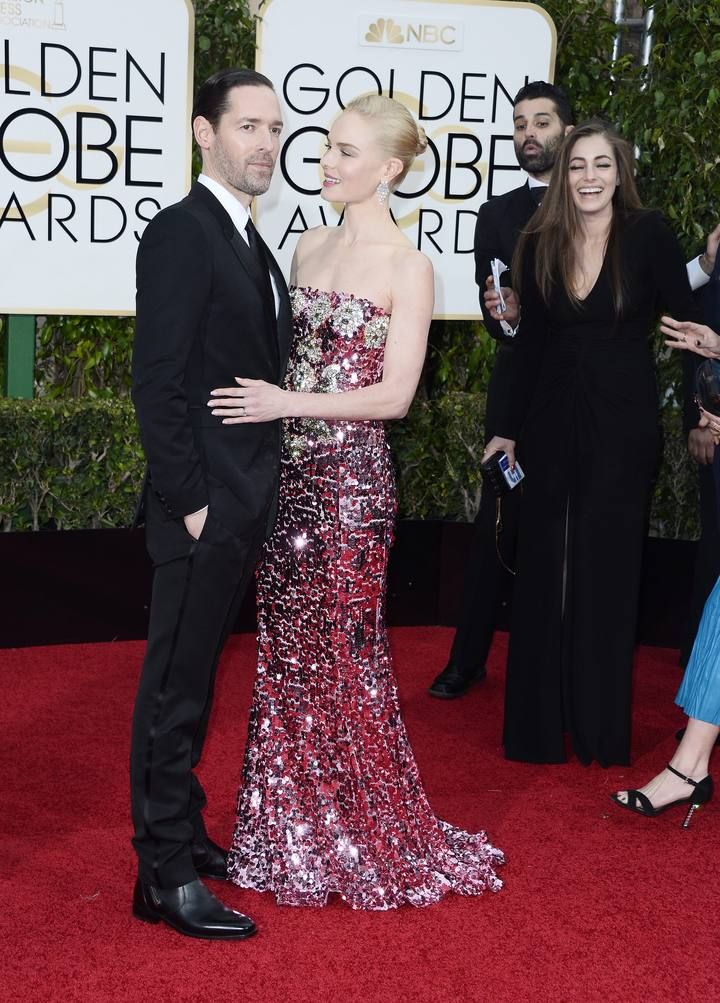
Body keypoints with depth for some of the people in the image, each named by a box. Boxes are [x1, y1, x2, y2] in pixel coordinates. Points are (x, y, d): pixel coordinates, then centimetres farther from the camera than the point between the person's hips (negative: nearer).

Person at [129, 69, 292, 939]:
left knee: (193, 679, 18)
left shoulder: (249, 243, 15)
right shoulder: (181, 233, -13)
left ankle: (181, 833, 31)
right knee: (175, 687, 0)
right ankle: (166, 876, 10)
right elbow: (158, 385, -18)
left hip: (242, 508, 9)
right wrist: (190, 501, -19)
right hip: (203, 508, -9)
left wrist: (256, 495, 11)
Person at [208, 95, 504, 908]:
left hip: (351, 475, -6)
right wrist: (263, 401, 2)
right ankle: (293, 830, 24)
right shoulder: (308, 246, 12)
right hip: (288, 470, 6)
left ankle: (365, 838, 20)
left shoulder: (406, 266, -7)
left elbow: (395, 393, -11)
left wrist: (288, 404, -17)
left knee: (341, 652, 3)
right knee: (285, 649, 10)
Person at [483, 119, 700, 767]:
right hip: (553, 422, 3)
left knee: (607, 571, 6)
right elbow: (529, 343, 8)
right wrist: (508, 428, 11)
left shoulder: (649, 235, -7)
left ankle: (601, 728, 20)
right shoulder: (540, 245, 2)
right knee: (545, 572, 8)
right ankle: (540, 721, 21)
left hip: (623, 426, -3)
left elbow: (686, 323, -7)